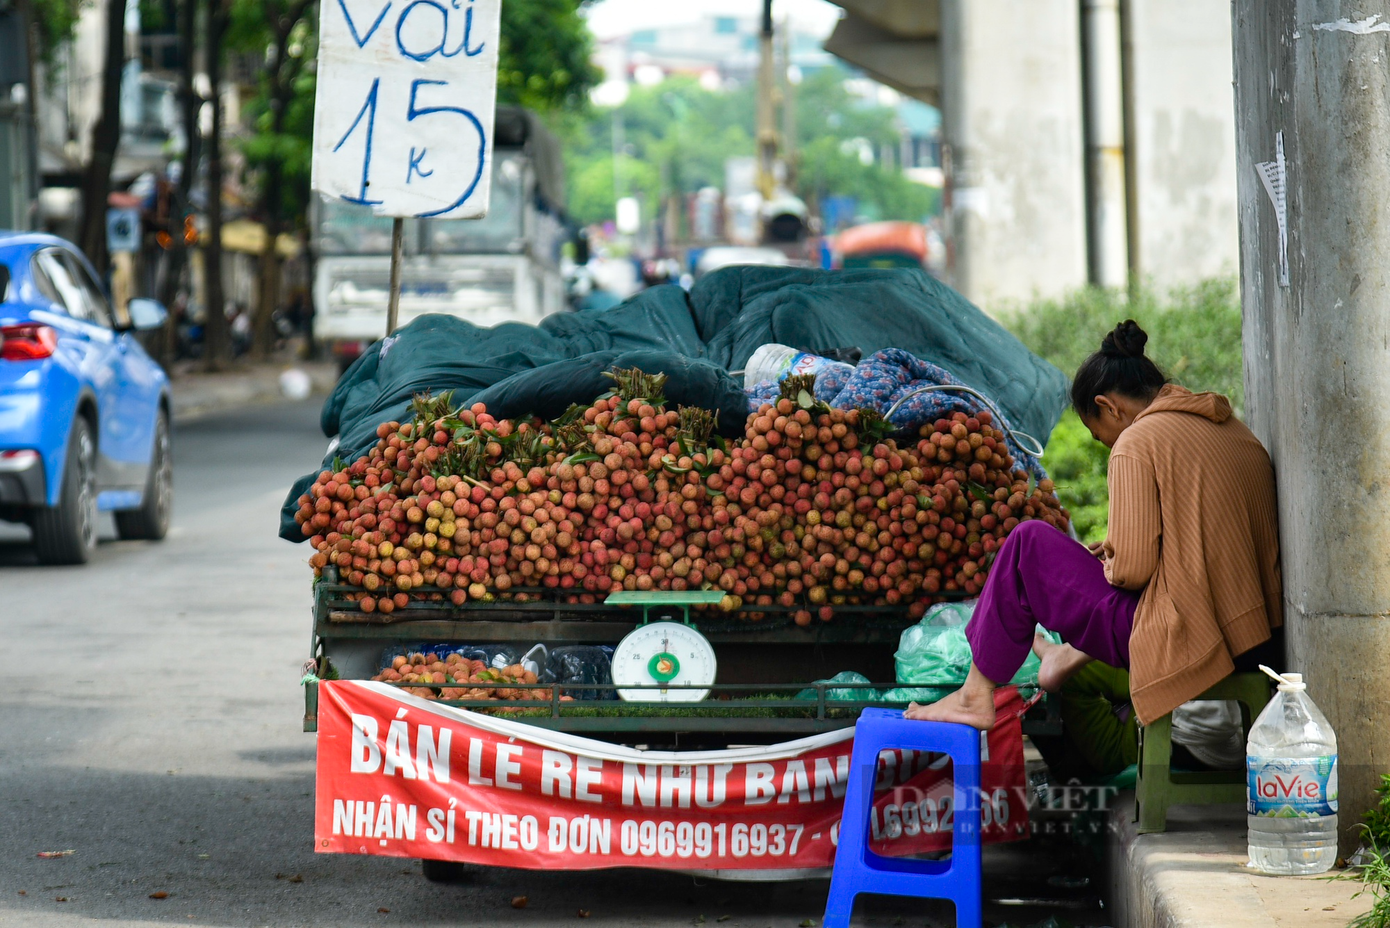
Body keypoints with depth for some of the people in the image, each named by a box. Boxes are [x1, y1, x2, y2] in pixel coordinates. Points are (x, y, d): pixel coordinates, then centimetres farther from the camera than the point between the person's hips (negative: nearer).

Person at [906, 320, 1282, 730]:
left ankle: (976, 694, 15)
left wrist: (1110, 568, 8)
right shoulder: (1231, 428, 13)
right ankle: (1075, 653, 46)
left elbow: (1132, 570, -15)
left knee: (1028, 543, 5)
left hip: (1180, 641, -8)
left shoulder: (1137, 442, -11)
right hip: (1255, 632, 9)